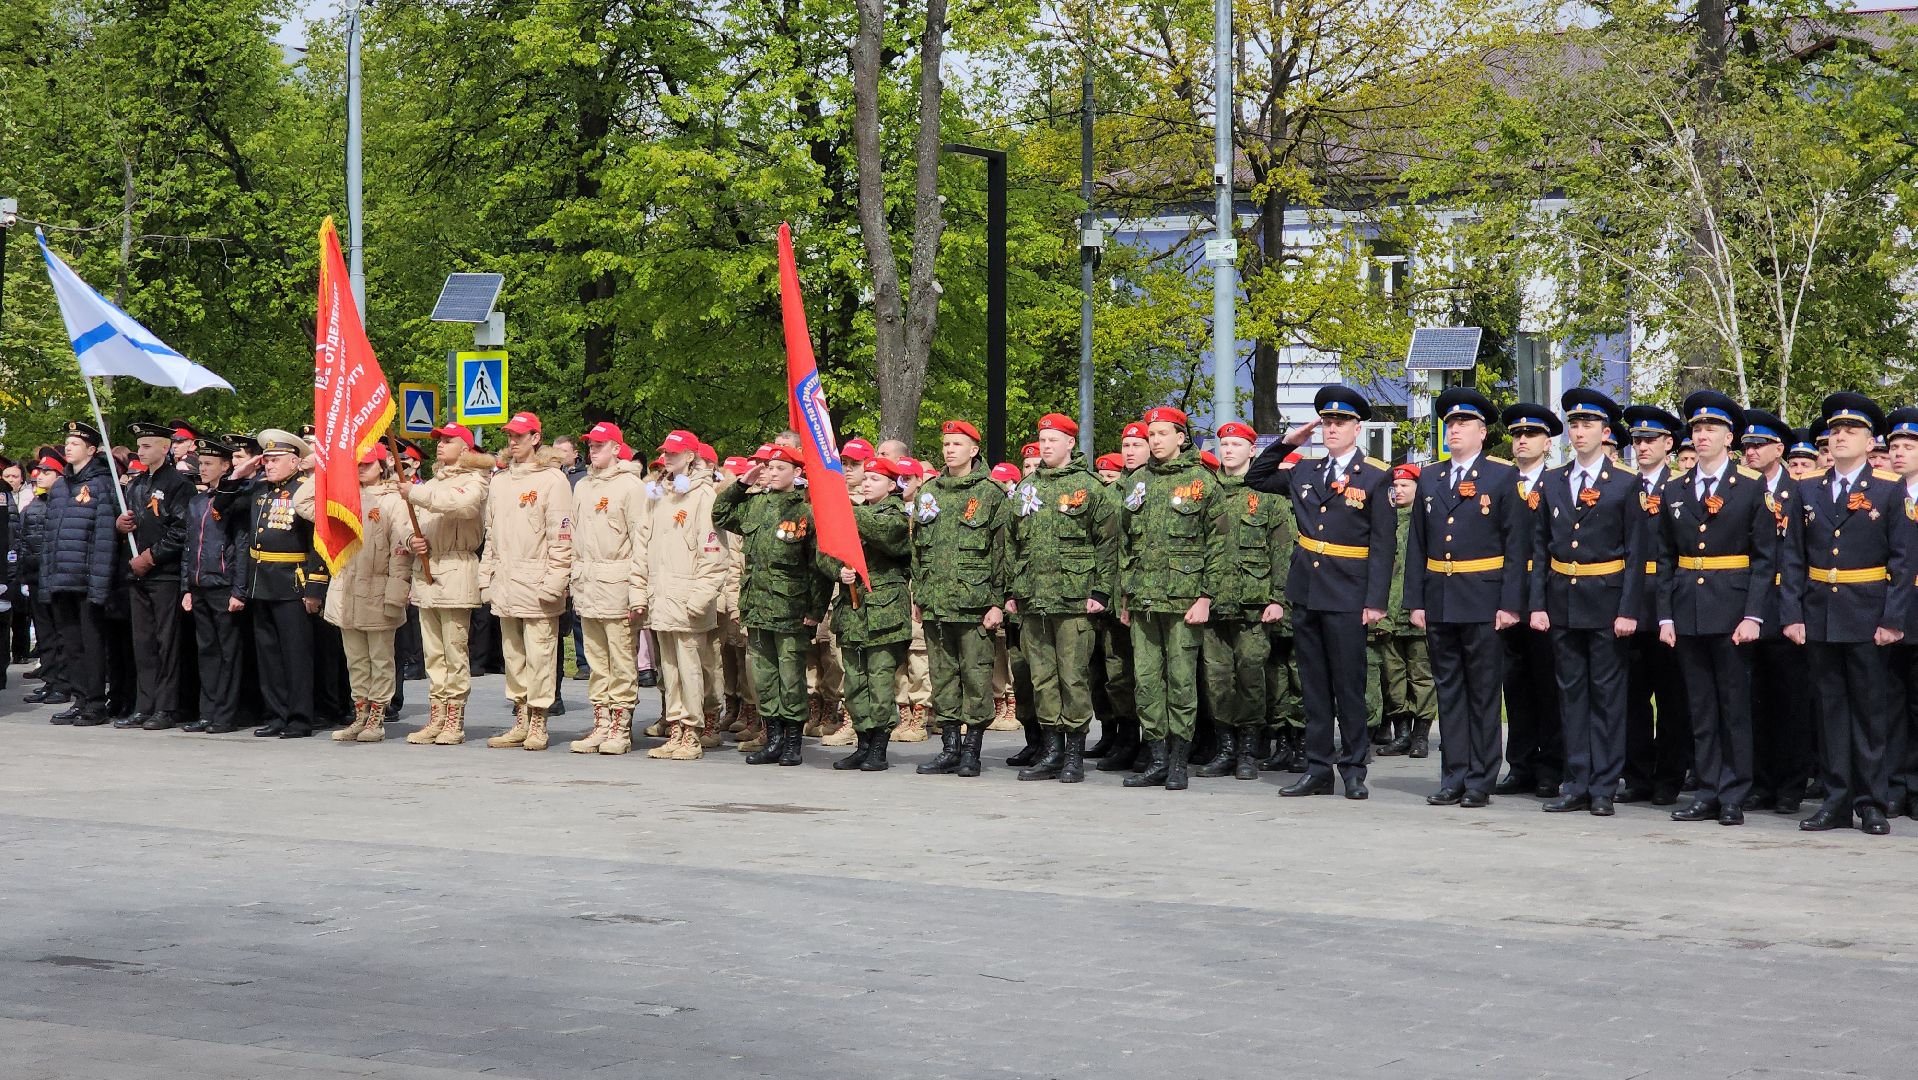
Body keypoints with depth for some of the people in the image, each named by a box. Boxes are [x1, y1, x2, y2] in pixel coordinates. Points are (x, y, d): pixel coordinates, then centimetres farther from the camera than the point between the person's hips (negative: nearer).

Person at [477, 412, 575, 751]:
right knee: (512, 653, 9)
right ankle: (520, 721, 16)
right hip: (505, 582, 7)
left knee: (538, 654, -5)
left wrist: (554, 581, -15)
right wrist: (486, 577, 14)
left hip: (537, 582, -7)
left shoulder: (553, 479, -5)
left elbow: (561, 535, -10)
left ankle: (538, 724, 1)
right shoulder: (499, 481, 17)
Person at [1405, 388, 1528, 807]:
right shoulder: (1430, 480, 13)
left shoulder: (1504, 477, 0)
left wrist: (1510, 604, -11)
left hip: (1483, 600, -4)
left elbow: (1516, 545, -4)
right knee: (1448, 691, 7)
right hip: (1438, 601, 4)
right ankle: (1453, 777, 12)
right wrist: (1414, 601, 5)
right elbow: (1416, 545, 12)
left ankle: (1480, 780, 5)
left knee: (1484, 693, 1)